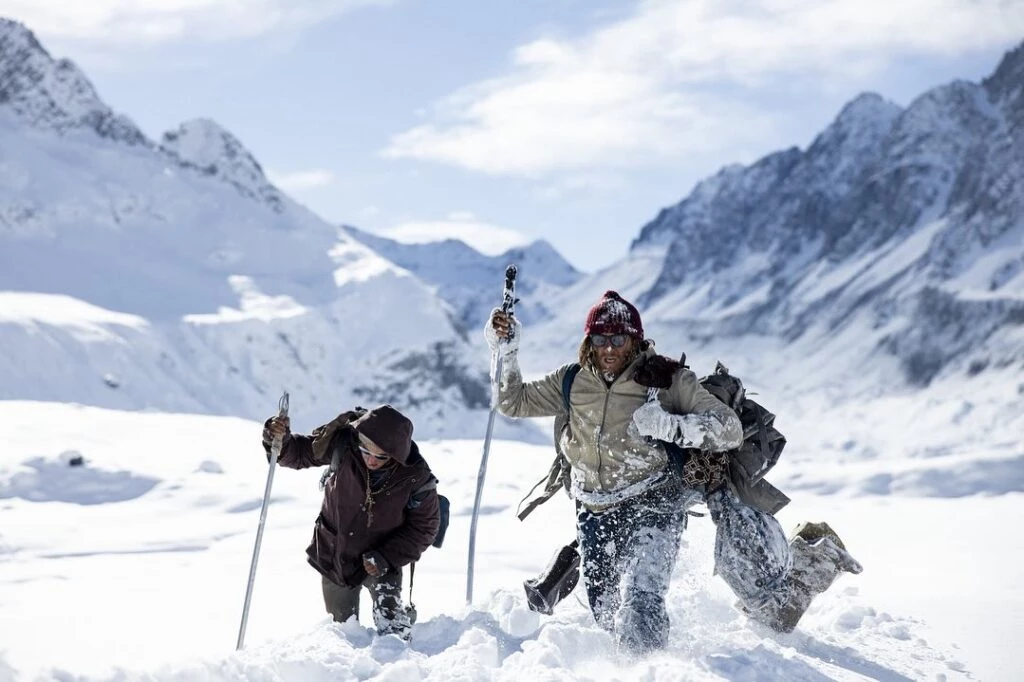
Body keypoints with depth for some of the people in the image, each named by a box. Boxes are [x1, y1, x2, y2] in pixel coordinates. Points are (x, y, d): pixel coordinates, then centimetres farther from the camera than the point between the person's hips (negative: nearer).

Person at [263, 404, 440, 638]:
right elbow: (300, 452, -9)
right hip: (334, 555, 2)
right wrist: (280, 440, -31)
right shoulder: (343, 443, -23)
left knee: (392, 626, -22)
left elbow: (424, 527, -11)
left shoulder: (416, 478, -25)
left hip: (381, 560, -2)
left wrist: (386, 558, -20)